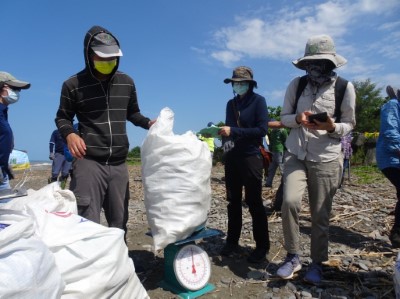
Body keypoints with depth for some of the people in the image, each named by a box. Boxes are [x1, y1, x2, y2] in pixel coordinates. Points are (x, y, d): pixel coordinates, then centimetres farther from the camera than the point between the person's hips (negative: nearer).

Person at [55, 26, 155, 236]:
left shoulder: (126, 82, 10)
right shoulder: (73, 85, 0)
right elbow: (62, 117, 8)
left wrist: (149, 123, 1)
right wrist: (69, 134, -14)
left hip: (119, 163, 4)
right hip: (89, 162, -3)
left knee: (119, 223, 12)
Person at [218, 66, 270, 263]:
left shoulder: (258, 101, -4)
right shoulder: (231, 103, 12)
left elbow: (262, 130, -14)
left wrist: (233, 131, -19)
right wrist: (223, 134, -6)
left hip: (250, 157, -5)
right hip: (231, 158, 5)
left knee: (254, 202, 0)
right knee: (233, 201, 10)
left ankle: (262, 246, 13)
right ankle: (232, 241, 22)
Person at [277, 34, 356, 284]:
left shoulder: (345, 87, -2)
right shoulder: (296, 84, 3)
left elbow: (349, 124, 3)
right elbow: (284, 117, 7)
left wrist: (332, 127, -19)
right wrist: (298, 118, -16)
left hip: (326, 158, -1)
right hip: (296, 154, 1)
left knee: (321, 215, 5)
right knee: (290, 202, -17)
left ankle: (317, 263, 26)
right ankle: (293, 256, 5)